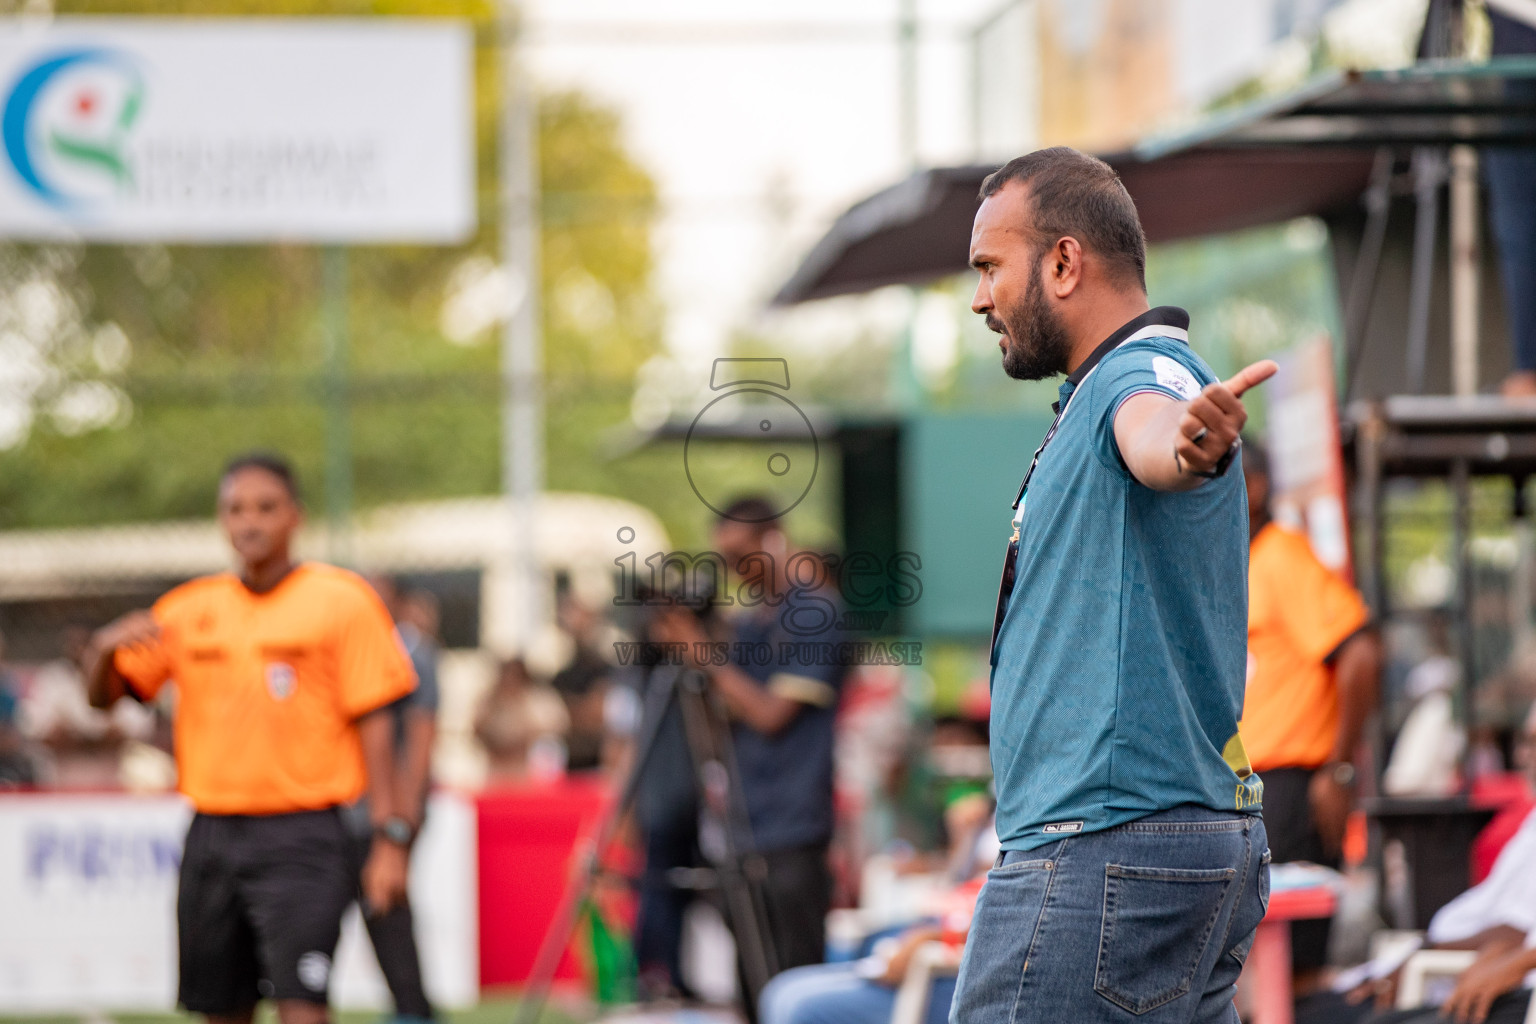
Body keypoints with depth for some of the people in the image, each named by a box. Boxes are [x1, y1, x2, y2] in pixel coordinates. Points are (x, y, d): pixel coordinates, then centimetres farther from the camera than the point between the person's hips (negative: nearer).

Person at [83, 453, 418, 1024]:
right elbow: (103, 695, 13)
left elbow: (374, 724, -3)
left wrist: (390, 837, -9)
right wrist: (104, 648, -10)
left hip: (302, 836, -4)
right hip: (212, 838, 5)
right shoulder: (189, 609, 10)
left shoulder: (343, 601, -1)